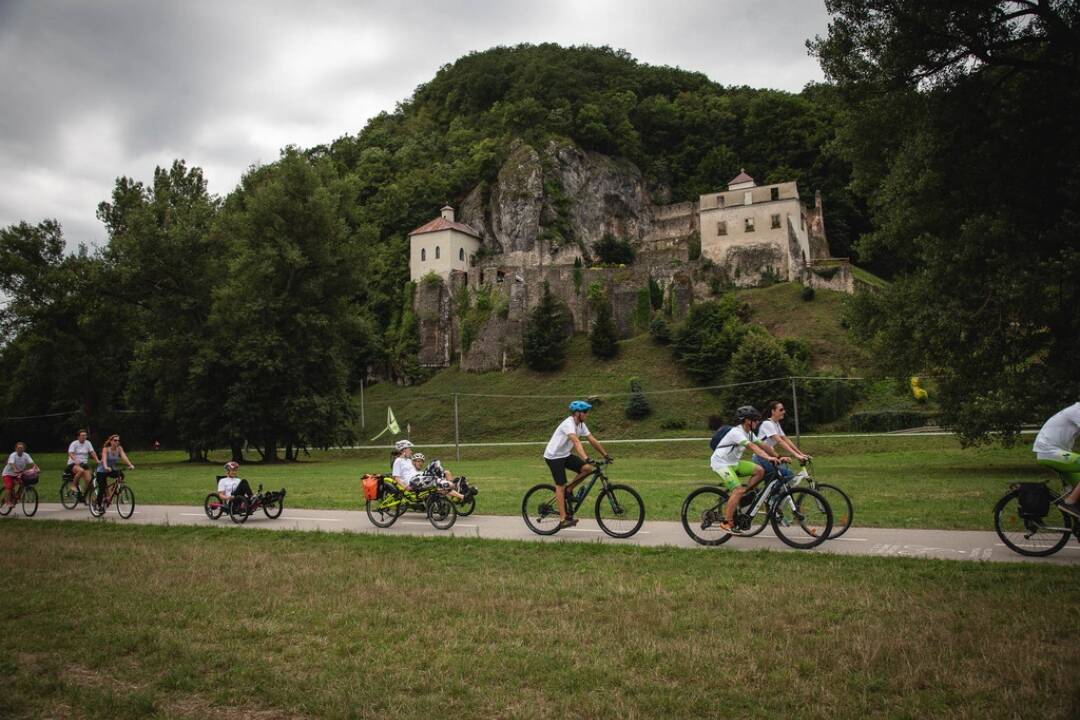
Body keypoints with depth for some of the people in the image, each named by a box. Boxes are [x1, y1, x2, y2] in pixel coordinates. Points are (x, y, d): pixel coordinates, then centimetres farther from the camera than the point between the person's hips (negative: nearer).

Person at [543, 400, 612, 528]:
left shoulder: (581, 425, 2)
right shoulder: (568, 424, -25)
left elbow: (592, 440, 5)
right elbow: (576, 442, -39)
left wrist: (605, 455, 2)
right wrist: (586, 459, -50)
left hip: (565, 455, 8)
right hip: (553, 456, -8)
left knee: (587, 469, -10)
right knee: (560, 486, -9)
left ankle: (568, 489, 7)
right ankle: (563, 519, -7)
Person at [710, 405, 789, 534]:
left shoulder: (749, 433, 6)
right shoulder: (736, 432, -23)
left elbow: (762, 445, 4)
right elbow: (752, 446, -36)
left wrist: (778, 458, -6)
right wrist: (768, 457, -47)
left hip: (734, 462, 9)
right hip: (721, 463, -9)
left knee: (760, 470, -8)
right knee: (738, 490, -23)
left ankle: (744, 494, 3)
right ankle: (727, 523, -15)